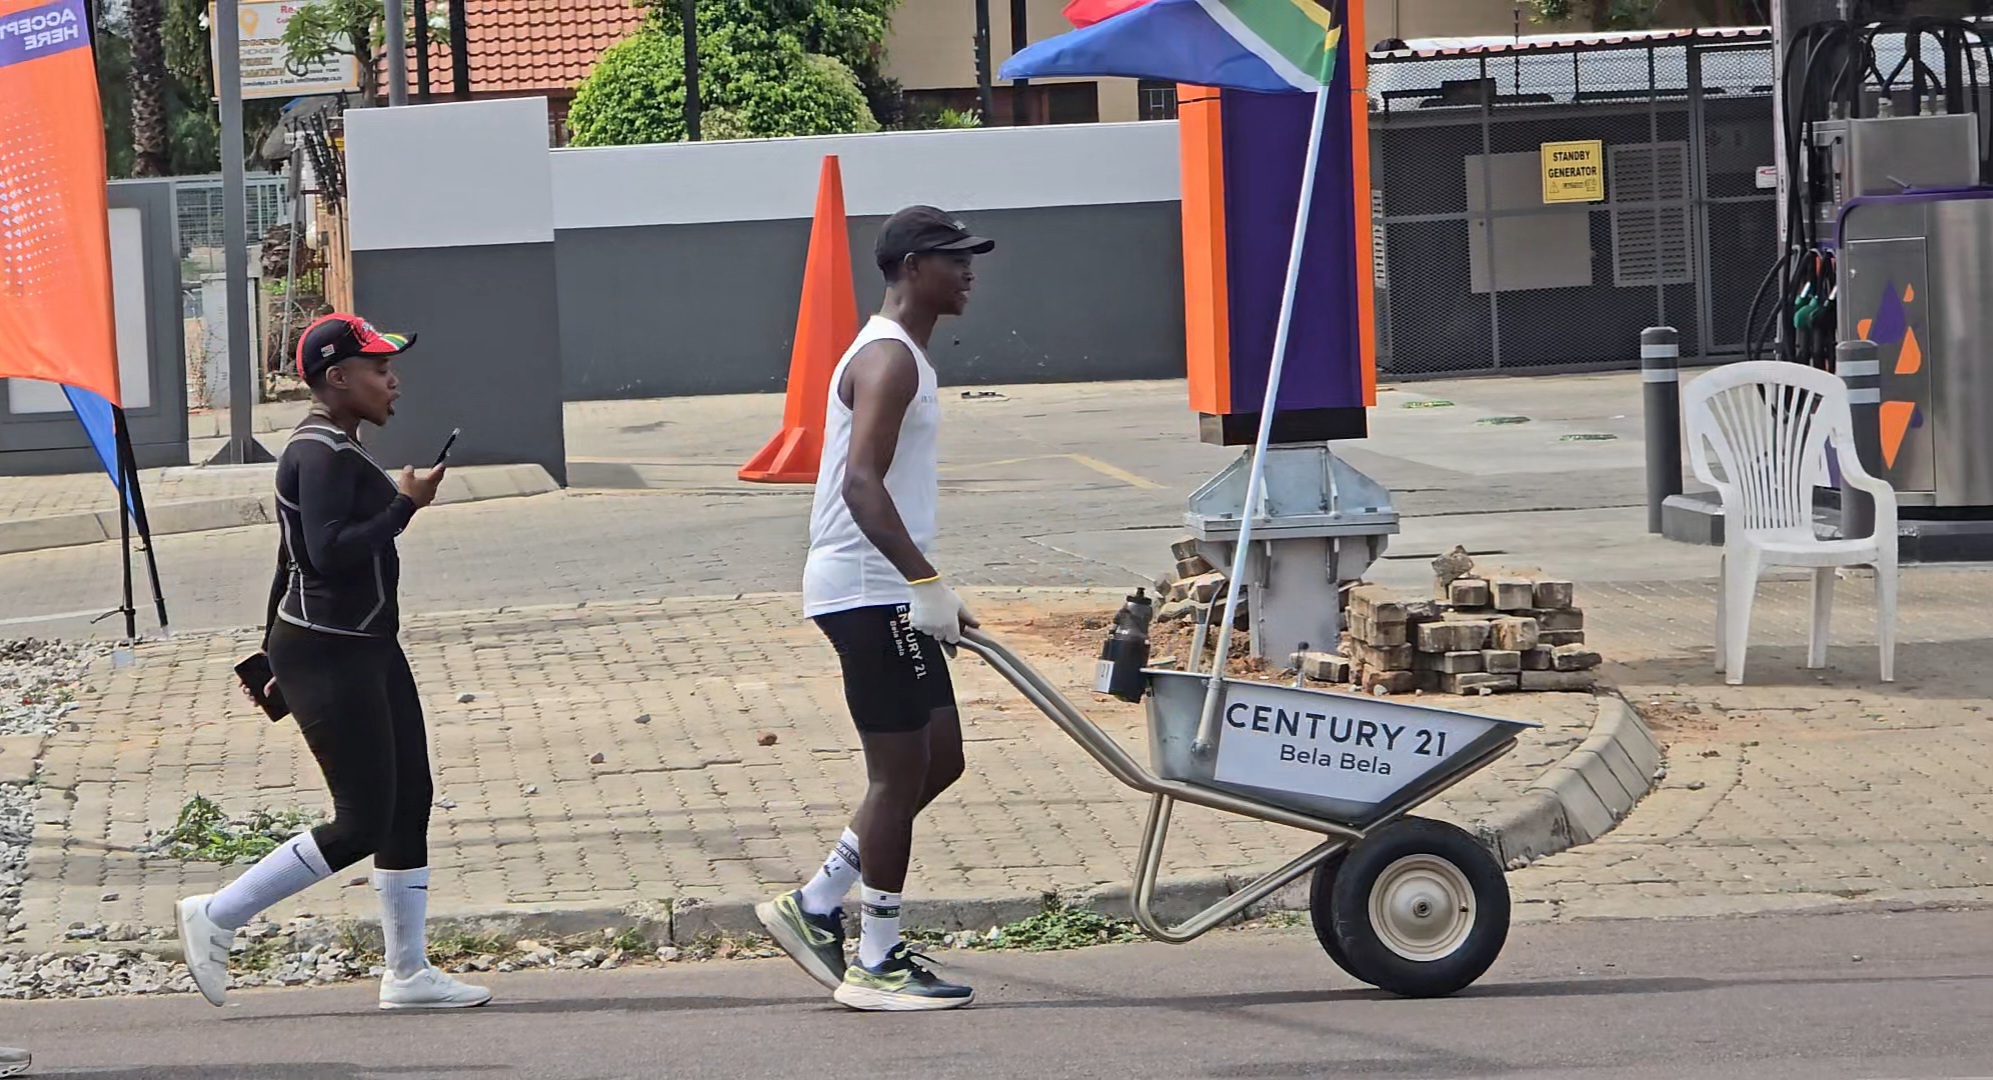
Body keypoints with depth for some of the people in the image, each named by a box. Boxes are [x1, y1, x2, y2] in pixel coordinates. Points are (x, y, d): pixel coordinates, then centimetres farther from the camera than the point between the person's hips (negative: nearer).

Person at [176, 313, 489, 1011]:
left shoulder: (336, 449, 15)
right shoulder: (321, 455, -17)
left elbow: (295, 558, 21)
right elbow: (330, 553, -29)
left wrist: (274, 658, 26)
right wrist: (406, 505, -20)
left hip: (367, 648, 11)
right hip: (328, 658, -11)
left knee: (410, 803, 9)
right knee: (362, 823, -8)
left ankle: (408, 972, 14)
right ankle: (216, 917, 3)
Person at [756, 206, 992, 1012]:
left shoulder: (898, 355, 18)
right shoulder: (889, 360, -15)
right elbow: (862, 483, -27)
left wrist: (925, 588, 25)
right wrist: (926, 583, -31)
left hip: (884, 592, 10)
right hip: (870, 591, -10)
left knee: (938, 760, 13)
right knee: (900, 773, -5)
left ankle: (816, 907, 17)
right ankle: (877, 965, 2)